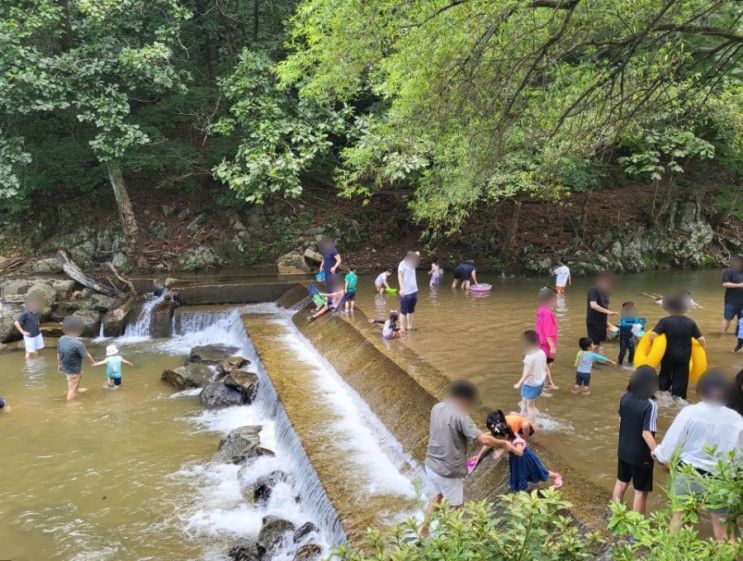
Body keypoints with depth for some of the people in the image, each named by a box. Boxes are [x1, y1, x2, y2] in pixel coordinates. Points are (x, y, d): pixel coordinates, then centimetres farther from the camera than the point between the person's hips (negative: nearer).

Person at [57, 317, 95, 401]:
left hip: (65, 367, 8)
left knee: (80, 373, 35)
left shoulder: (61, 340, -12)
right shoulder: (77, 343, -33)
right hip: (73, 370, -8)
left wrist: (59, 365, 19)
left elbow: (58, 353, 3)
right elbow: (87, 356, -20)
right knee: (72, 389, 9)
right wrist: (93, 362, 0)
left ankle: (77, 389, 55)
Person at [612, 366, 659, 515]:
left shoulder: (625, 398, -5)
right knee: (641, 491, 9)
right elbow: (646, 433, -26)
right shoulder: (650, 405, -25)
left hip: (623, 450, 7)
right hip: (641, 455, -6)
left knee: (621, 482, 24)